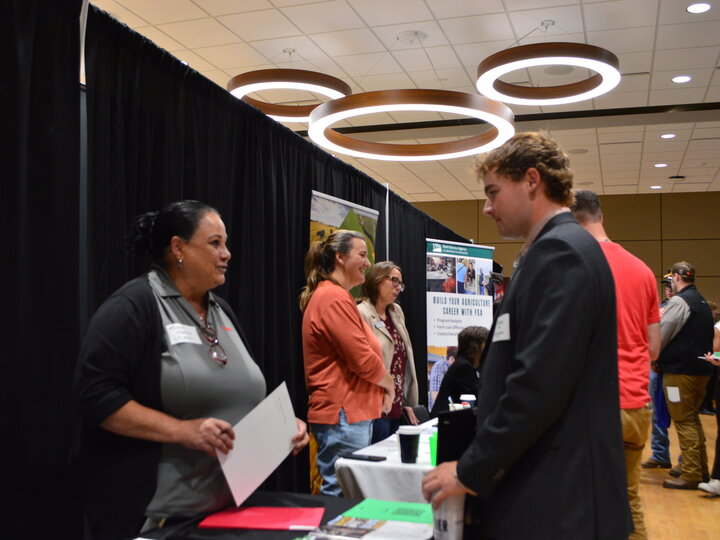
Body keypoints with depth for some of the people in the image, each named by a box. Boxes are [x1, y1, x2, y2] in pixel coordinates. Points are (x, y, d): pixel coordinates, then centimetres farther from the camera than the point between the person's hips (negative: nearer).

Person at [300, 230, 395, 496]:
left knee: (341, 493, 16)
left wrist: (381, 386, 8)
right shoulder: (335, 298, -17)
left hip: (351, 412, 11)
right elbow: (363, 359, -20)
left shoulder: (326, 295, 16)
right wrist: (389, 385, -1)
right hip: (343, 415, -11)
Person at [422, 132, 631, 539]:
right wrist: (480, 463, 15)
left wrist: (471, 471, -15)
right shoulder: (558, 250, 15)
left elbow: (539, 383, -24)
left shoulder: (559, 251, -16)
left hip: (554, 499, -9)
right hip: (549, 489, 9)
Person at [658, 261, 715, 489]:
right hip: (700, 369, 9)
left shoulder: (679, 301, -13)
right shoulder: (702, 302, 15)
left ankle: (691, 475, -1)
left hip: (680, 370, -9)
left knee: (684, 422, -3)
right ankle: (701, 469, 23)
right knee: (693, 419, 17)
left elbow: (661, 335, -14)